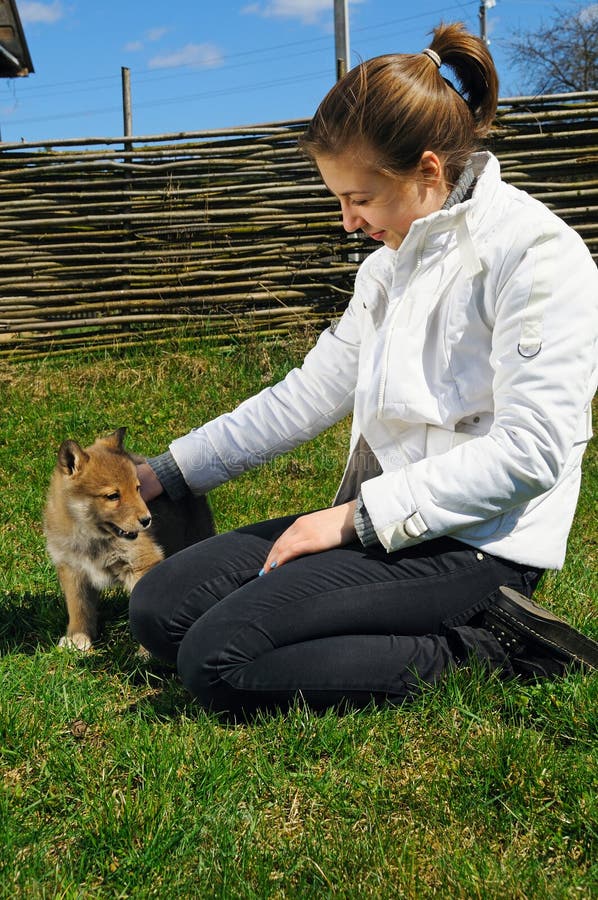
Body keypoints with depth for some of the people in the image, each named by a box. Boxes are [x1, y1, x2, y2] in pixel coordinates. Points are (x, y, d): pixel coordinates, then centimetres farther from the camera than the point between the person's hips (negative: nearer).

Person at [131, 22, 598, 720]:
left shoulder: (537, 253, -12)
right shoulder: (391, 263, 15)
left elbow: (530, 452, -19)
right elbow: (310, 394, 19)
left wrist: (358, 516, -18)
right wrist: (166, 472, 17)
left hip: (478, 544, -9)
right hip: (380, 520, 10)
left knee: (218, 660, -22)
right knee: (159, 610, -1)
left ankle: (473, 650, -9)